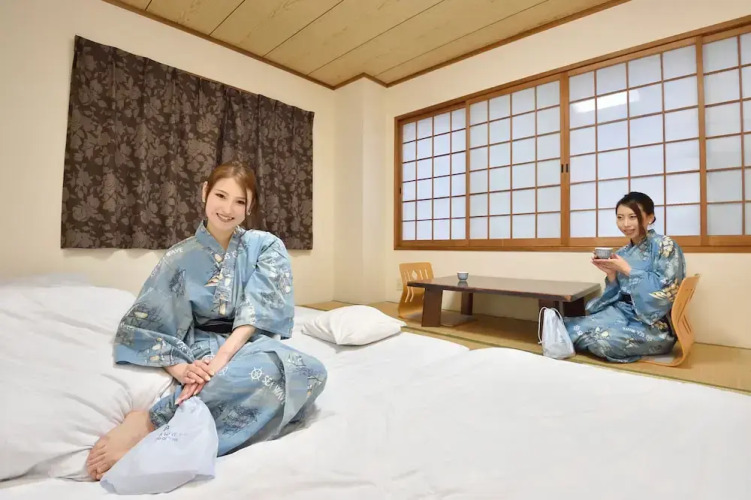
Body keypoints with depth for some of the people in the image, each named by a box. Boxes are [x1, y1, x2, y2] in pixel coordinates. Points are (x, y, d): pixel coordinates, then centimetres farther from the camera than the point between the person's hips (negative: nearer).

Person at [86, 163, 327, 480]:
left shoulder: (266, 247, 4)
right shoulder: (180, 257, 5)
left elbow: (259, 311, -8)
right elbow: (141, 325, 1)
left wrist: (223, 357, -24)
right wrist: (180, 368, -18)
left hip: (251, 346, 2)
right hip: (202, 349, -2)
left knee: (310, 371, -34)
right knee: (272, 373, -37)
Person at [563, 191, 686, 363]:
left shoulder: (665, 246, -8)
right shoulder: (623, 253, 9)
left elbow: (665, 290, -19)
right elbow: (618, 295, 11)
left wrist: (627, 270, -16)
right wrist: (611, 274, -7)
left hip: (654, 324, -5)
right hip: (622, 312, 5)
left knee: (603, 338, -28)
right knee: (573, 327, -21)